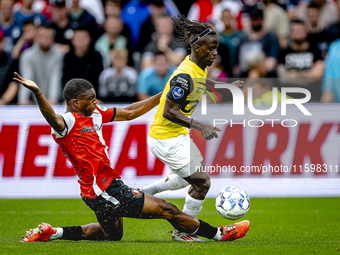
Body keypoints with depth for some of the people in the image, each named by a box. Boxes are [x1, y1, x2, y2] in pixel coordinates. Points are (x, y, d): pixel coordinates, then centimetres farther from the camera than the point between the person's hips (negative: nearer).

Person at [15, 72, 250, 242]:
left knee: (111, 235, 31)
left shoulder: (94, 115, 7)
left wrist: (165, 95, 15)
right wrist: (37, 93, -62)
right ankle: (218, 234, 9)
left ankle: (51, 233, 26)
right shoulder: (68, 123, -19)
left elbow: (129, 112, 14)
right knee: (165, 209, -4)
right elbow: (52, 118, -42)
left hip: (109, 184, 10)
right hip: (102, 192, -10)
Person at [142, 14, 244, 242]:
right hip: (166, 139, -10)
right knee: (202, 182, -8)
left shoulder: (200, 67, 0)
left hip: (179, 135, 10)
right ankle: (182, 232, 8)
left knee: (195, 175, 27)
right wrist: (199, 126, -33)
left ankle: (145, 192, 37)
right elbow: (168, 112, -28)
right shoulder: (184, 76, -28)